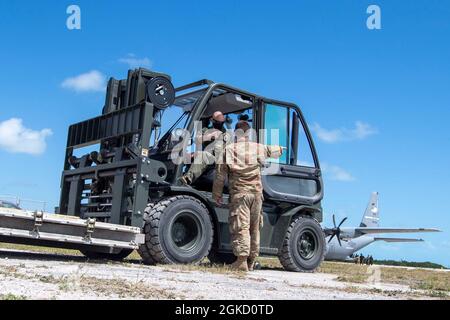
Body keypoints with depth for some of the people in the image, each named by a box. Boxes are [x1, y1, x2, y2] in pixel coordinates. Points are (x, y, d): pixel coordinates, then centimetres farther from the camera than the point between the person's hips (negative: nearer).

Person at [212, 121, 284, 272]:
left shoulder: (229, 149, 0)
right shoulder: (258, 148, 8)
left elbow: (220, 174, 0)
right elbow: (277, 151, 24)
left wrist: (217, 194, 9)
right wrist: (280, 148, 48)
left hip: (239, 193, -3)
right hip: (256, 192, 3)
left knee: (241, 226, -6)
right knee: (254, 228, 11)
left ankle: (242, 261, -13)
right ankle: (251, 261, 16)